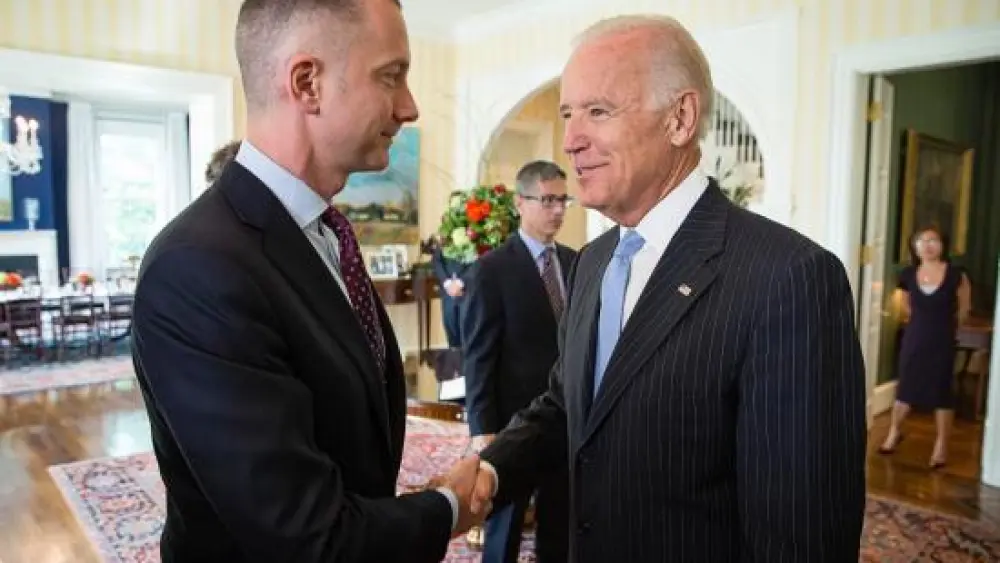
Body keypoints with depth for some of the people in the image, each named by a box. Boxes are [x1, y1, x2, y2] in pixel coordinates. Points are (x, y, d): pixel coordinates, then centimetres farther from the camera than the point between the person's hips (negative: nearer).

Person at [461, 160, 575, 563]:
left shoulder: (575, 262, 6)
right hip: (515, 419, -5)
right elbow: (477, 355, -12)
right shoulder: (493, 269, -11)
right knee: (505, 525, 13)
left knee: (560, 523, 19)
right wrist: (483, 429, -14)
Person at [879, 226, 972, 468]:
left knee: (942, 392, 4)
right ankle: (894, 432, 29)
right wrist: (923, 322, 14)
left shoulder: (956, 275, -11)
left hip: (942, 341, -2)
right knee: (906, 387, 11)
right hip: (914, 338, 2)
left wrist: (946, 327, 11)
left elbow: (964, 309, 4)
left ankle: (941, 445, 18)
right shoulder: (908, 275, -4)